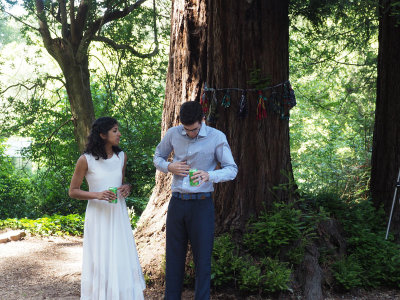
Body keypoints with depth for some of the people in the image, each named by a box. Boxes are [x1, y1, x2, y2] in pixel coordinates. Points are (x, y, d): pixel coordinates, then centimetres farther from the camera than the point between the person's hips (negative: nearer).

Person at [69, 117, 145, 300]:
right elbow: (73, 191, -4)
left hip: (118, 214, 4)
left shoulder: (121, 157, 6)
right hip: (98, 215, -4)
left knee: (123, 259, 4)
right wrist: (96, 195, -18)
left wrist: (127, 188, -1)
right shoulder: (86, 160, -9)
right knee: (100, 262, 0)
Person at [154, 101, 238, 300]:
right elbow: (157, 158, 16)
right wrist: (169, 167, -7)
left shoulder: (217, 138, -6)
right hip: (177, 202, 3)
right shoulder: (172, 134, 3)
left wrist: (210, 175, -25)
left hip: (201, 204, -3)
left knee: (202, 259, 1)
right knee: (173, 257, 11)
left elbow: (232, 169, -6)